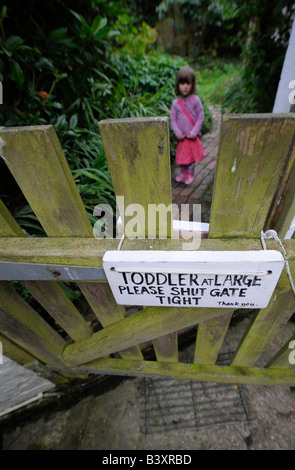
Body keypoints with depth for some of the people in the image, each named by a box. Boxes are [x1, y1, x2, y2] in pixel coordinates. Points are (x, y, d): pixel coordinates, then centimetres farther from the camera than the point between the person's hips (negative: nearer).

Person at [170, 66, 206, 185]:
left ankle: (191, 174, 23)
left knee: (192, 156, 7)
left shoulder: (195, 100, -7)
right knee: (182, 156, 13)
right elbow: (173, 119, 0)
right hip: (181, 137, 2)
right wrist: (178, 133, -10)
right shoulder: (176, 102, -2)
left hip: (192, 136, -2)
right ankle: (183, 173, 32)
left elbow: (201, 117, -6)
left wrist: (194, 132, -14)